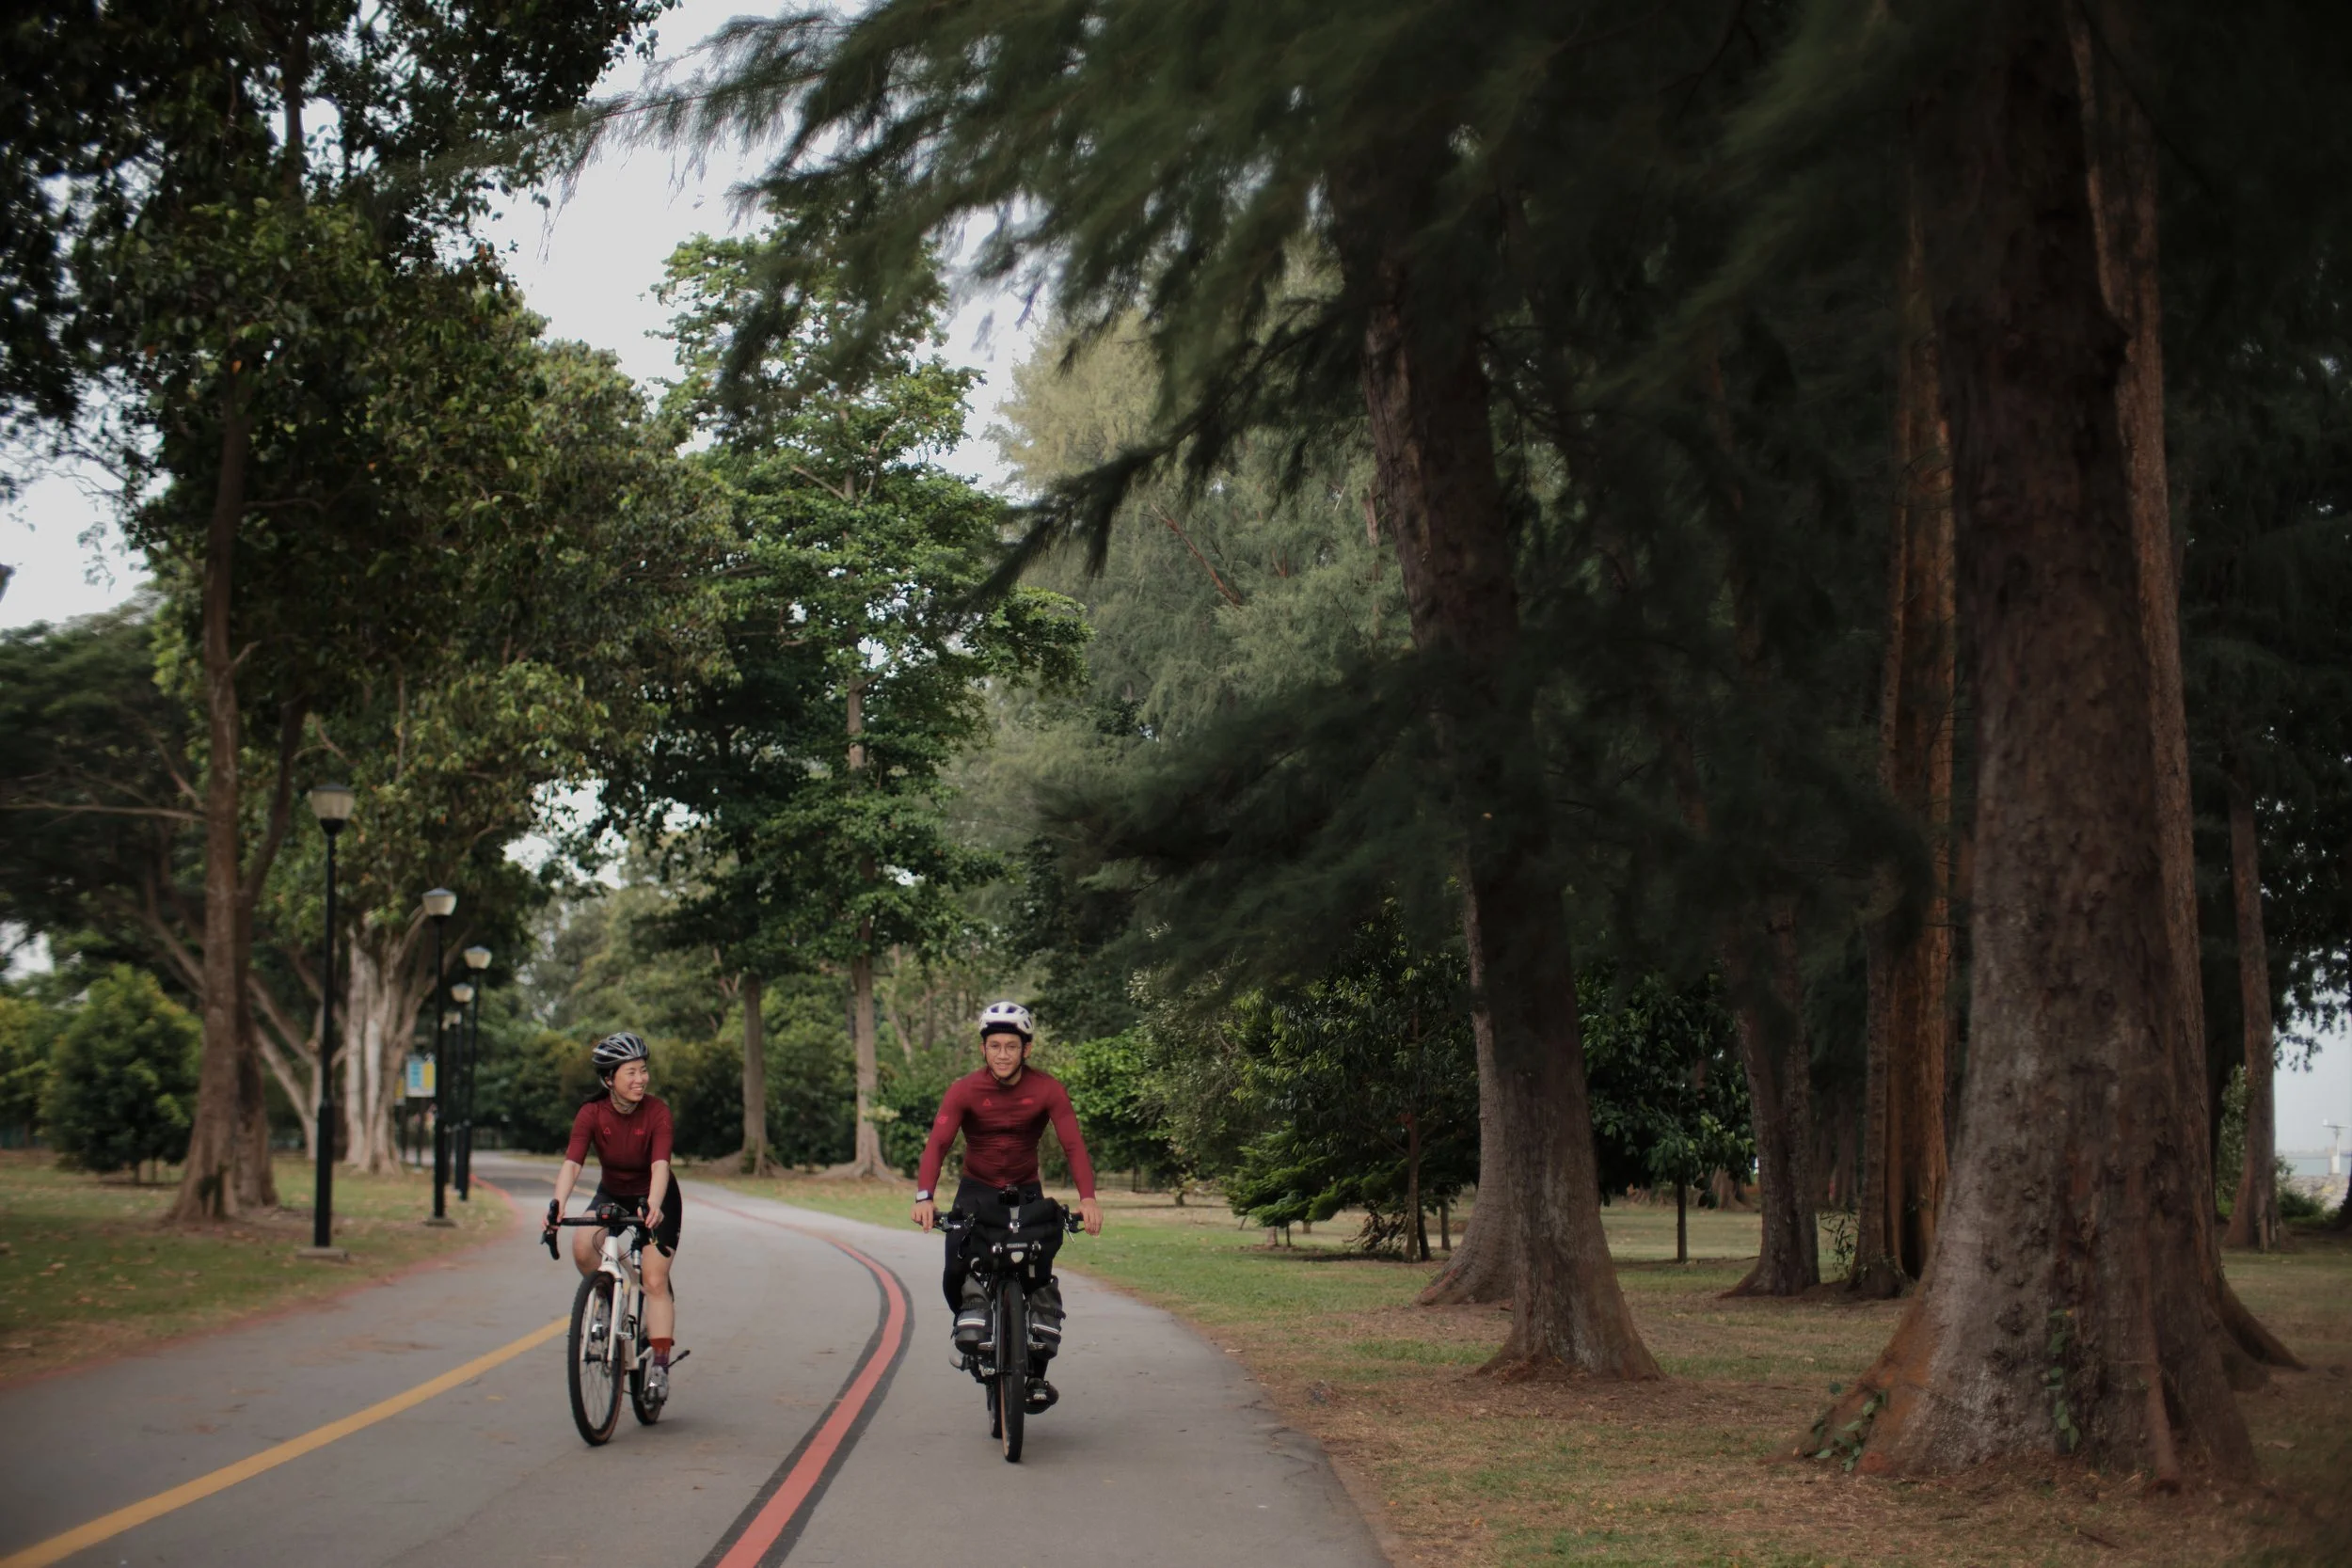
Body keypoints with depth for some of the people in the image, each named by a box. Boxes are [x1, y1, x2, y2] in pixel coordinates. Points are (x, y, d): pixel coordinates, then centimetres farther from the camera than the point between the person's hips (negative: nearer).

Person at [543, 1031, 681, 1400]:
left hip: (654, 1198, -2)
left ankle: (660, 1367, -4)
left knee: (655, 1282, -11)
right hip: (611, 1193, 2)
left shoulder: (656, 1113, -24)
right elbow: (572, 1163, -30)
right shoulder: (592, 1114, -19)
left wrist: (652, 1205, -55)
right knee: (582, 1247, -27)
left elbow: (660, 1165, -35)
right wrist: (558, 1203, -49)